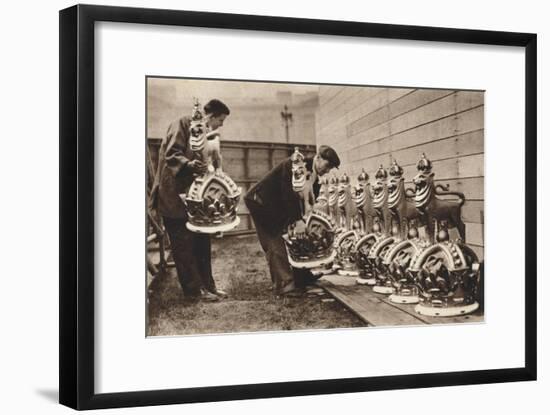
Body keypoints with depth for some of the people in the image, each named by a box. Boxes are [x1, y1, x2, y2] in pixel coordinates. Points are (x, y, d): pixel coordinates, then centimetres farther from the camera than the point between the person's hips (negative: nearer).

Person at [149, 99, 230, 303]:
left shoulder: (206, 133, 17)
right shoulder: (182, 124, -10)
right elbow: (172, 154, -20)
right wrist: (188, 164, -37)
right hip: (174, 195, -9)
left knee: (201, 242, 9)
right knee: (183, 245, -4)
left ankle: (206, 285, 16)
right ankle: (193, 290, 0)